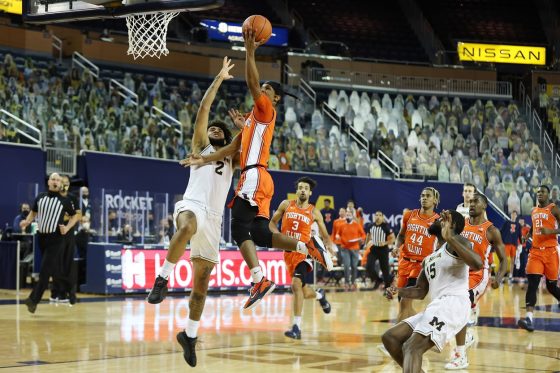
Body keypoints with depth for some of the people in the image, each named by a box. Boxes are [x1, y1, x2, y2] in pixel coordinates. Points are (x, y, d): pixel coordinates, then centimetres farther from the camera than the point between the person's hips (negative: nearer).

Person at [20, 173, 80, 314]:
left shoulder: (64, 201, -4)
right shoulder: (40, 197, 6)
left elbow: (74, 216, 8)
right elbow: (33, 212, 20)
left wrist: (67, 228, -8)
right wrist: (27, 222, 1)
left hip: (55, 239, -4)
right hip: (41, 237, 4)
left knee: (44, 271, -12)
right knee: (54, 270, 16)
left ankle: (33, 300, -12)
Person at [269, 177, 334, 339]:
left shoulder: (314, 212, 1)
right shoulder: (286, 205, 4)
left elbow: (325, 235, 9)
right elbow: (272, 222, 13)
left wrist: (328, 246, -12)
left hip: (303, 252, -3)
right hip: (288, 252, 3)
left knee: (296, 285, -24)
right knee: (303, 292, 10)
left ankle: (297, 327, -21)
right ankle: (320, 295, 48)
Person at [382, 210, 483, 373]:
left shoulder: (456, 241, 0)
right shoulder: (430, 258, 27)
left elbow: (477, 264, -20)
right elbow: (420, 291, 32)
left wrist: (450, 238, -26)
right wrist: (397, 292, 13)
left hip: (453, 304, -10)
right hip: (437, 306, 10)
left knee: (412, 347, -25)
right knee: (389, 338, 8)